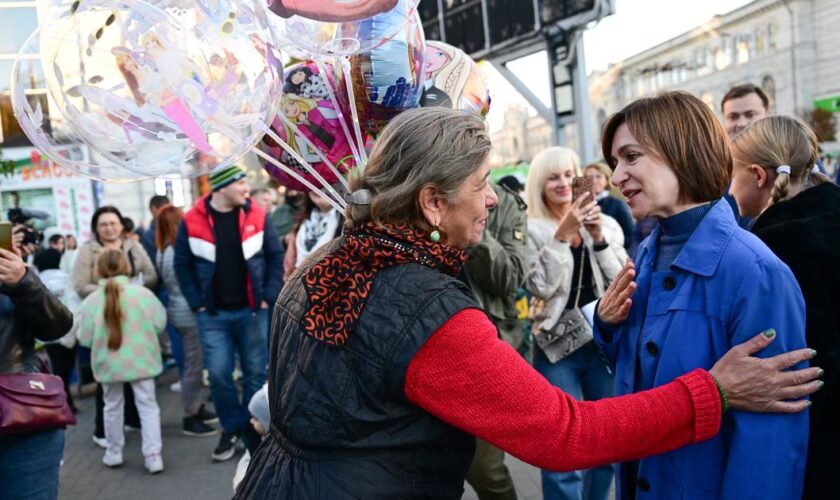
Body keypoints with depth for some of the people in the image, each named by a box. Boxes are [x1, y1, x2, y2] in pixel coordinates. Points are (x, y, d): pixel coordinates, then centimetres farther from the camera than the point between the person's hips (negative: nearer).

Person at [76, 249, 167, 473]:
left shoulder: (91, 300, -7)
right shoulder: (143, 293, -9)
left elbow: (85, 339, -4)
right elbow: (160, 323, -5)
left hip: (109, 363, 1)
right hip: (141, 360, -1)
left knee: (113, 406, 19)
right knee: (148, 406, 6)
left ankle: (114, 452, 32)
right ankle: (153, 454, 1)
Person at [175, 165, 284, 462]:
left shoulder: (256, 217, -2)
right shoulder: (192, 222, -4)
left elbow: (276, 257, 2)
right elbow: (182, 265, 2)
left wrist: (269, 297, -4)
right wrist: (197, 303, -3)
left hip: (252, 311, 1)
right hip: (212, 315, 0)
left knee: (255, 373, 7)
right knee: (218, 374, -1)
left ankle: (252, 432, 22)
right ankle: (231, 428, 21)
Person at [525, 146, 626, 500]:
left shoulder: (606, 224, 6)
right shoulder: (532, 229, -3)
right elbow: (540, 286, -14)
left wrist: (598, 238, -13)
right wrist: (563, 233, -19)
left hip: (605, 342, 3)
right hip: (558, 346, -3)